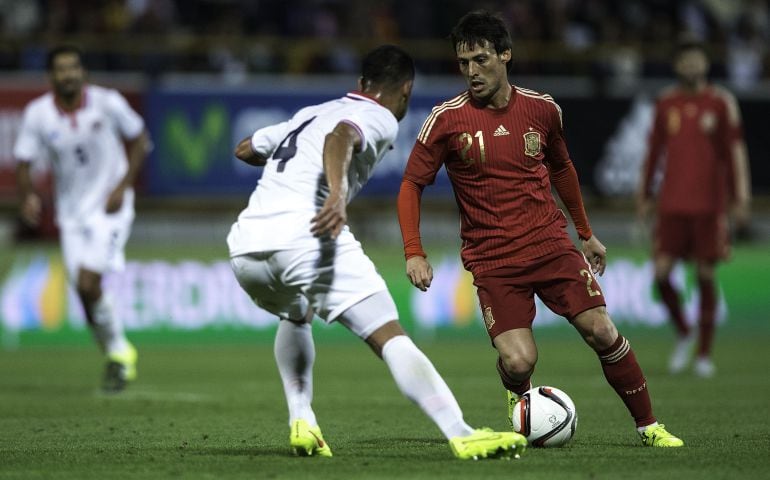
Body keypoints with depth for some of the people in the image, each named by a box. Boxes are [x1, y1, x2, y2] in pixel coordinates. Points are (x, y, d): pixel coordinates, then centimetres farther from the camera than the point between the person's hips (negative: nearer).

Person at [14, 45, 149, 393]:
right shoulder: (37, 114, -7)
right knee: (84, 290, 1)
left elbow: (138, 139, 1)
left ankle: (119, 353, 0)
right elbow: (23, 162, -2)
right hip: (71, 211, 3)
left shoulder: (107, 103, -12)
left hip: (109, 207, -3)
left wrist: (123, 186, -10)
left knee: (87, 283, -19)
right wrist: (28, 197, -22)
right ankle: (117, 354, 22)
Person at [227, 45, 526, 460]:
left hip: (244, 245, 7)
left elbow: (244, 150, 44)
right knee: (390, 337, -9)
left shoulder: (309, 114, 31)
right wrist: (337, 194, -31)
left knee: (294, 316, 36)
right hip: (304, 236, -7)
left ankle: (301, 422, 21)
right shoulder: (379, 118, 10)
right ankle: (462, 437, -21)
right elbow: (340, 137, -14)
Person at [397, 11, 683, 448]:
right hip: (493, 261, -2)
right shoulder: (447, 120, -7)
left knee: (602, 332, -8)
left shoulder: (542, 109, 3)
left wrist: (586, 233, 27)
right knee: (518, 362, -17)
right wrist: (414, 254, -9)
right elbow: (412, 185, 1)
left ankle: (649, 426, 10)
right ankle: (520, 398, 21)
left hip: (551, 246, 3)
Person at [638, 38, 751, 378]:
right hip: (672, 203, 2)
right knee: (661, 273, -8)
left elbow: (735, 151, -1)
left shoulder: (721, 103, 0)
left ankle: (705, 353, 9)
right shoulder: (666, 103, 8)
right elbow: (654, 150, 14)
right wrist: (644, 196, 13)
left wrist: (741, 199, -7)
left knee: (706, 276, 0)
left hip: (709, 204, -2)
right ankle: (683, 334, 16)